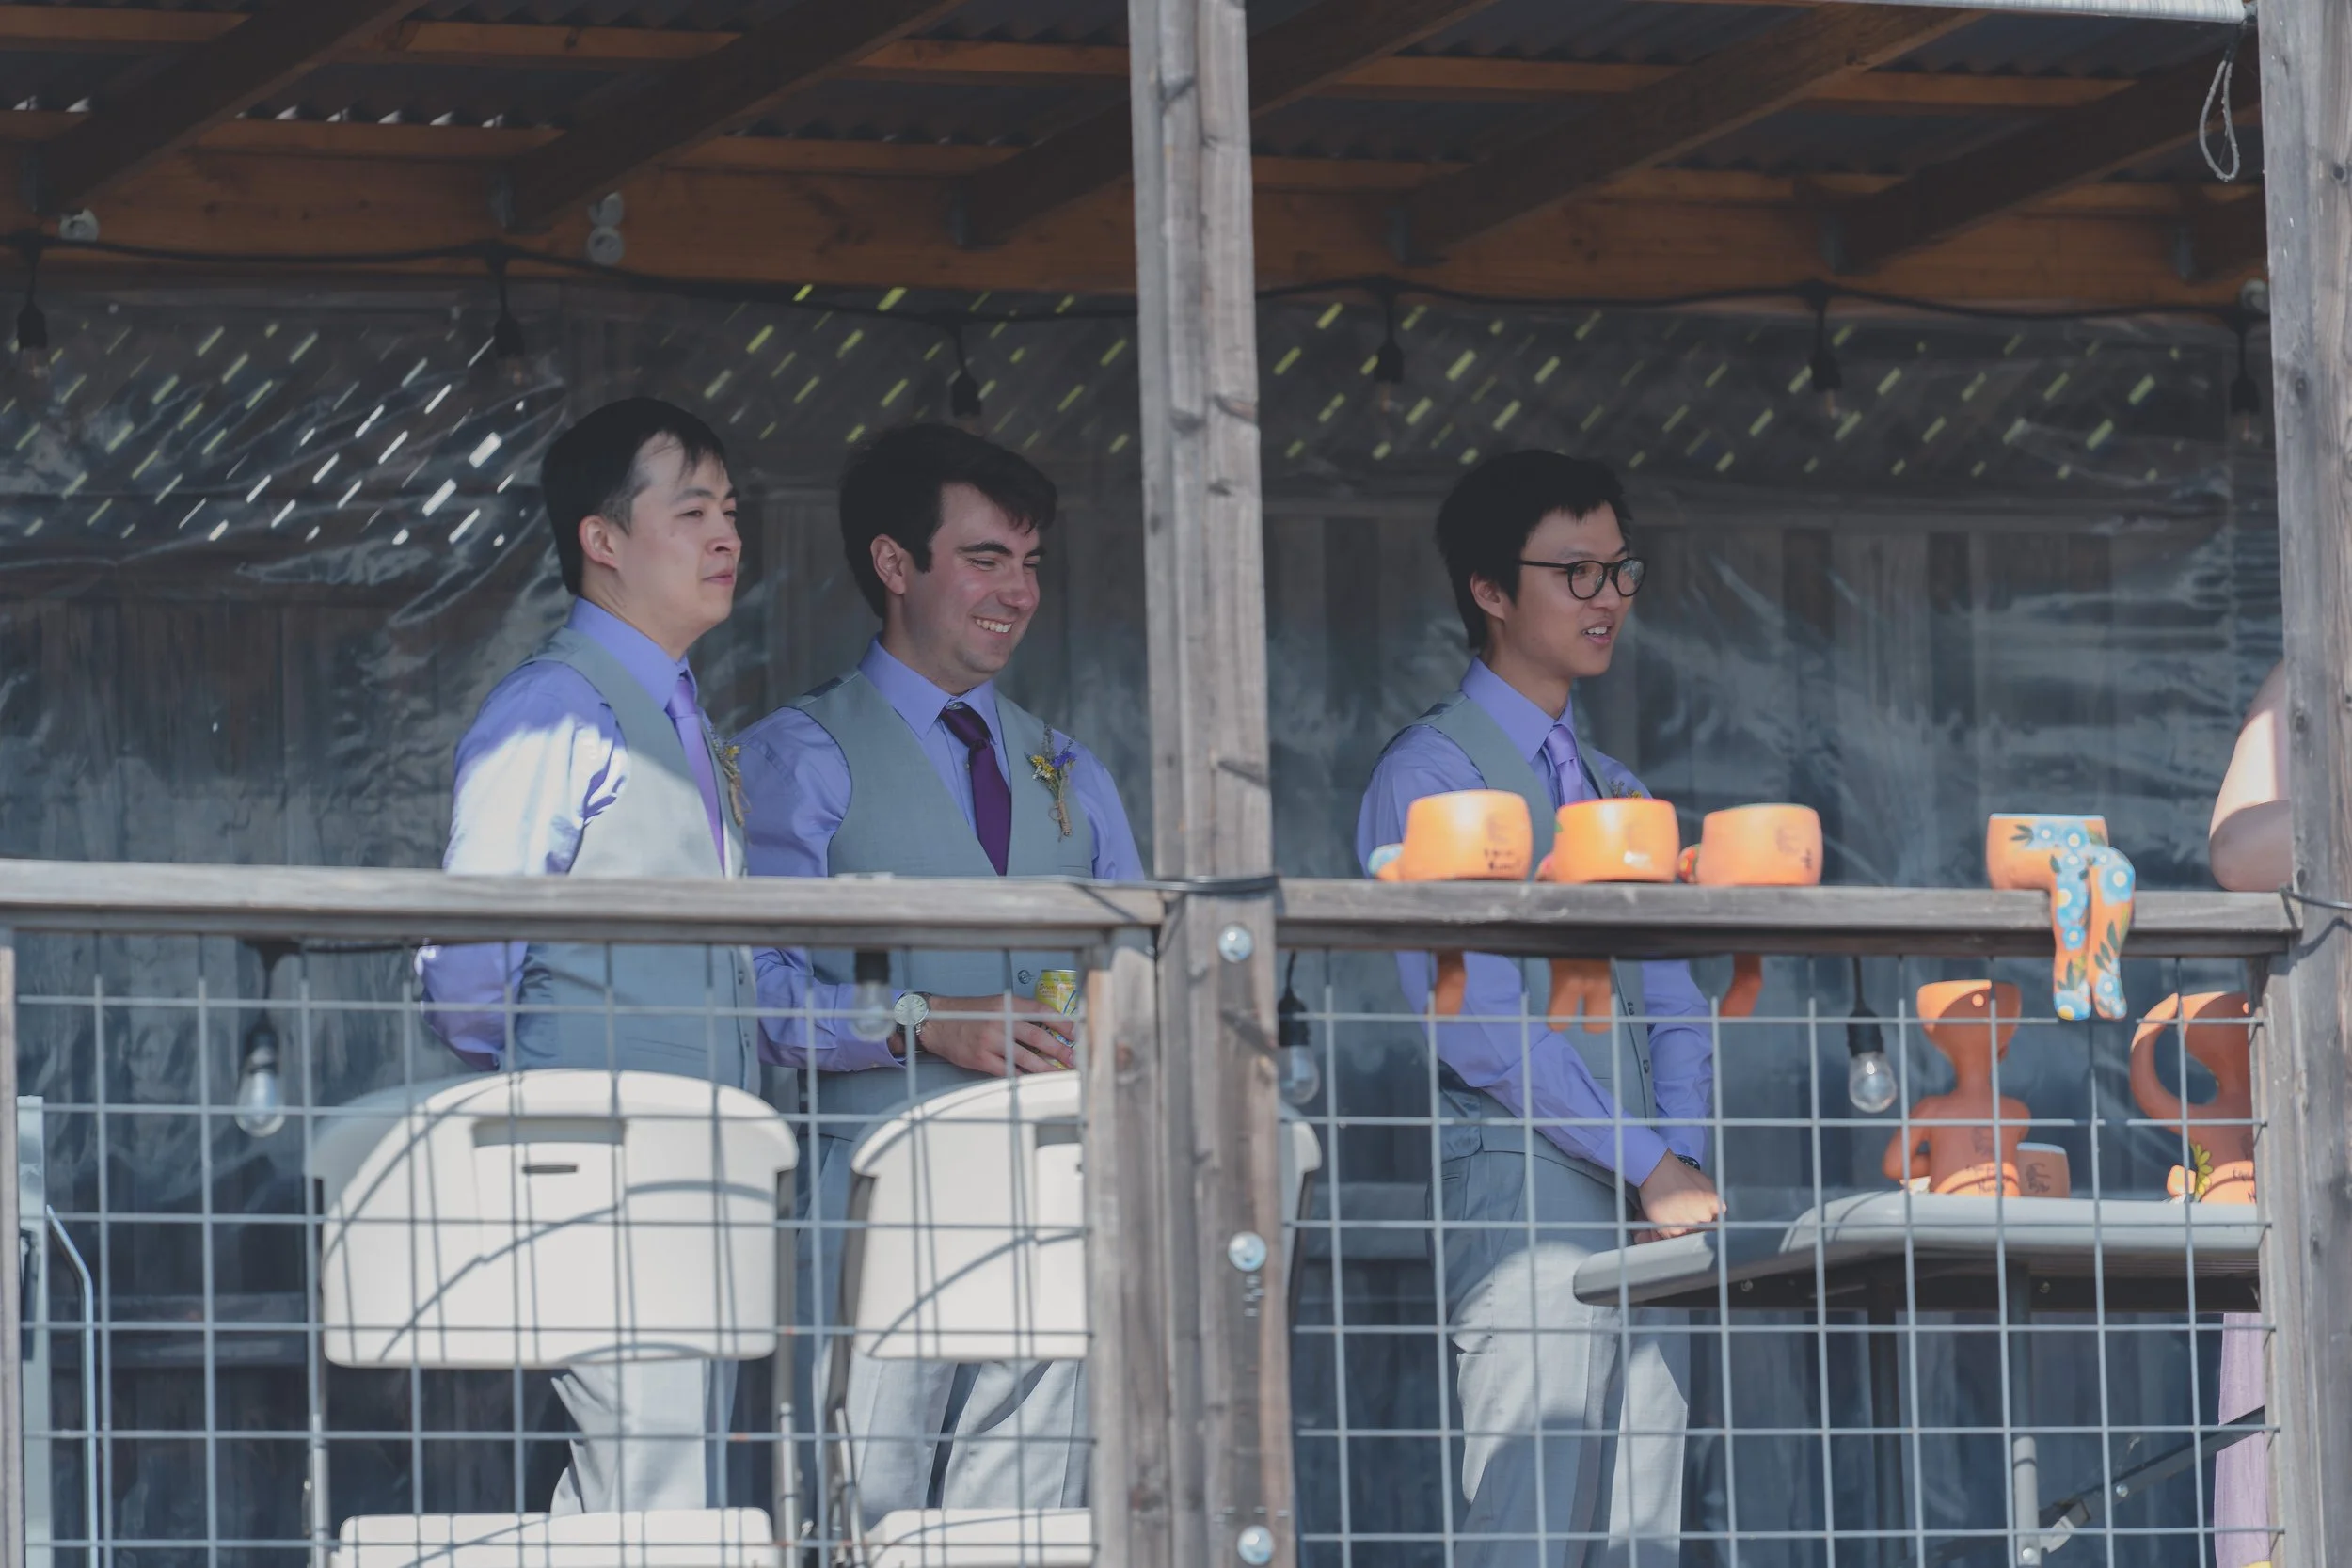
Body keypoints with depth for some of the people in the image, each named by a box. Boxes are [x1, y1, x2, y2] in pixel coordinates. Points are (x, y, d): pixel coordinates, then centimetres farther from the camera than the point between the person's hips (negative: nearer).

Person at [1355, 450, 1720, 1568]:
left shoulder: (1616, 794, 21)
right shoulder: (1431, 776, -3)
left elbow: (1675, 1008, 18)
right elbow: (1481, 1024, -12)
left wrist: (1681, 1162, -2)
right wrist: (1654, 1166, -14)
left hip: (1645, 1216, 7)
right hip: (1521, 1191, -7)